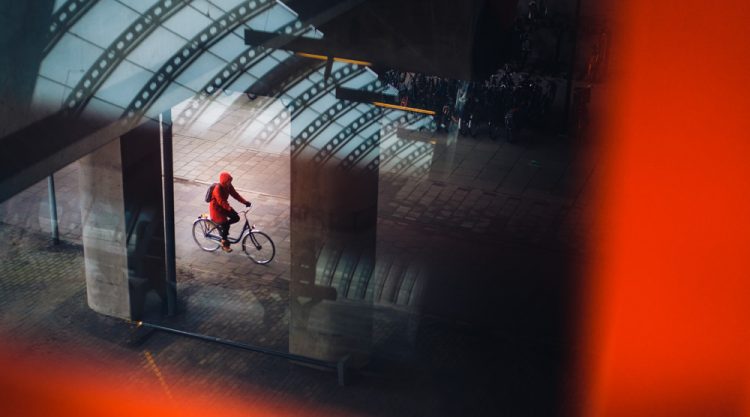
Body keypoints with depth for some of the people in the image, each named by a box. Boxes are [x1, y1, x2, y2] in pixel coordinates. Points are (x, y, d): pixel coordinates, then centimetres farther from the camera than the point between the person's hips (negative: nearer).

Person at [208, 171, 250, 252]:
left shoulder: (228, 186, -6)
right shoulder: (218, 189, -30)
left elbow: (235, 194, -4)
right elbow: (221, 202, -34)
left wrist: (245, 202, -15)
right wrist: (230, 209, -42)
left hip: (224, 206, 8)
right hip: (216, 208, -8)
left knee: (236, 218, -4)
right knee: (225, 224, -14)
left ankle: (222, 225, 19)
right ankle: (224, 244, 3)